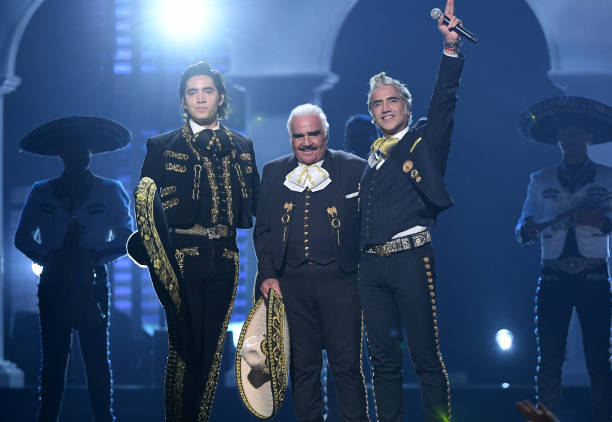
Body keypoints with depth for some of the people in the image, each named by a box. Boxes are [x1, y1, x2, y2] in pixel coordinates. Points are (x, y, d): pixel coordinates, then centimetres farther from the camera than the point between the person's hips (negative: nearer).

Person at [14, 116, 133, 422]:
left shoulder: (109, 192, 7)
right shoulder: (41, 193, 11)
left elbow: (126, 237, 6)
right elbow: (23, 237, 13)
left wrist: (95, 256, -10)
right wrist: (47, 257, -6)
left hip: (92, 285, -1)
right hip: (53, 284, 1)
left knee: (97, 356, -3)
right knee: (53, 357, 1)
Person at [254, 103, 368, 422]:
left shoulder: (353, 168, 4)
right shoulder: (273, 172, 13)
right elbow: (262, 229, 14)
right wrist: (268, 274, 3)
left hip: (339, 280, -2)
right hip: (291, 283, 3)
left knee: (347, 365, -3)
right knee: (302, 367, 6)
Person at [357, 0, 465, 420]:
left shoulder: (424, 140, 5)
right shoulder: (374, 153, 19)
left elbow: (444, 100, -10)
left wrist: (451, 48, -21)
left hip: (411, 259, -5)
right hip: (372, 264, 5)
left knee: (426, 356, -5)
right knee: (384, 358, 8)